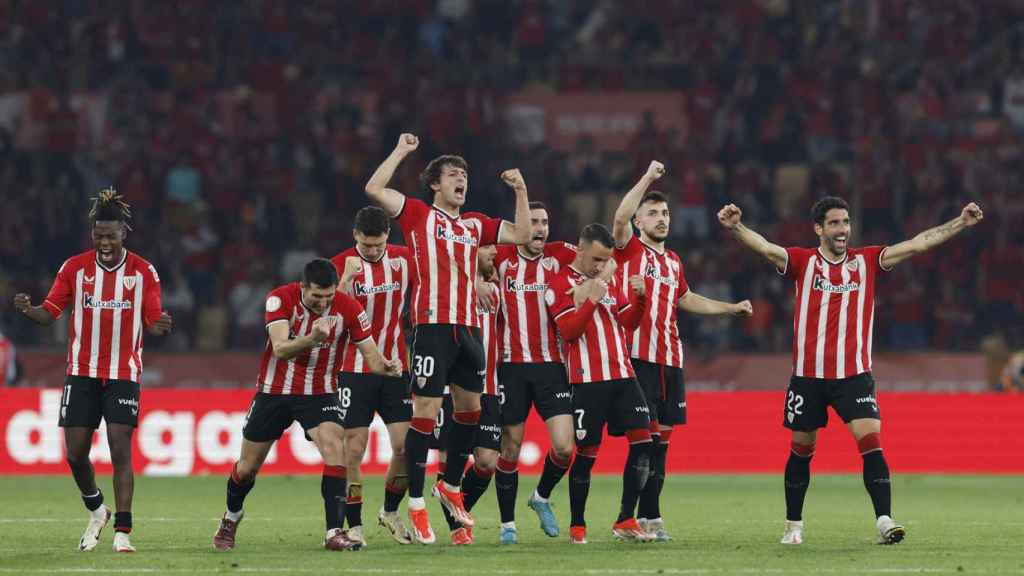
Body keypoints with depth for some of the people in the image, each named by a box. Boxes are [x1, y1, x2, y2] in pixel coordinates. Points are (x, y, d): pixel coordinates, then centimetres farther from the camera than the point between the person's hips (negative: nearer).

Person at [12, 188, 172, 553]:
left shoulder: (143, 272, -2)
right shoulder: (74, 268, -1)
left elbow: (152, 324, 0)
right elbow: (49, 313, 0)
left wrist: (161, 327, -24)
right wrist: (26, 309, -21)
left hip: (124, 375, -2)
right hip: (82, 372, 2)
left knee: (120, 449, -11)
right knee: (75, 453, 0)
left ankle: (122, 531, -9)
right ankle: (96, 510, 27)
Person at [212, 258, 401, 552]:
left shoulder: (348, 308, -16)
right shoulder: (280, 299, -21)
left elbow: (370, 353, -11)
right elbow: (280, 349, -32)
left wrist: (385, 366, -35)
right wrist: (312, 339, -52)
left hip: (319, 393, 0)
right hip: (274, 392, 0)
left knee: (334, 447, -26)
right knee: (248, 466, 10)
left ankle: (334, 533, -25)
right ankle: (231, 517, 41)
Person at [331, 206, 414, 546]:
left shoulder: (404, 260, 2)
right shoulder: (341, 264, -6)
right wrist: (346, 279, -28)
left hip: (396, 368, 2)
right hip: (355, 370, -2)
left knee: (405, 446, -3)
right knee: (354, 450, -5)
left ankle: (390, 511, 20)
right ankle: (354, 526, 3)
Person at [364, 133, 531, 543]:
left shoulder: (475, 224, 18)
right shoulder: (419, 214, 3)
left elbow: (521, 235, 20)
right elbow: (374, 189, -7)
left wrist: (521, 192, 14)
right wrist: (401, 152, -1)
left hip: (468, 328, 6)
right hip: (432, 327, -6)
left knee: (470, 408, 13)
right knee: (425, 412, -8)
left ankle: (451, 486, 31)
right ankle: (416, 505, -4)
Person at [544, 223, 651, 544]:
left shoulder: (610, 280, 18)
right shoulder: (561, 284, -2)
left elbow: (628, 323, 16)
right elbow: (568, 330, -12)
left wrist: (638, 297, -1)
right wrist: (592, 299, -19)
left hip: (622, 375, 6)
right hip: (587, 381, -6)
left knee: (643, 440, -7)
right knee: (587, 452, -3)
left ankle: (625, 521, -3)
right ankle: (577, 526, 11)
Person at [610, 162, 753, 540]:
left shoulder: (673, 261, 19)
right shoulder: (629, 250, -1)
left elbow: (685, 299, 36)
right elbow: (620, 218, -21)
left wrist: (732, 308, 33)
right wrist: (647, 178, -20)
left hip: (670, 361, 7)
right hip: (638, 358, -7)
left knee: (661, 438, 6)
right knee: (646, 435, -11)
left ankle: (645, 517, 10)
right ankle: (650, 516, -10)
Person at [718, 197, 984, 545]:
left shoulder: (866, 261, 4)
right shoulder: (803, 262, 0)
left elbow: (917, 244, -1)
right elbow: (765, 248, -14)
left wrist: (961, 224, -10)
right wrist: (735, 228, -33)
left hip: (854, 374, 0)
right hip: (808, 374, 0)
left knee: (871, 441, -15)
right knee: (801, 450, 9)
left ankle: (884, 522, -18)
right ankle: (793, 526, 24)